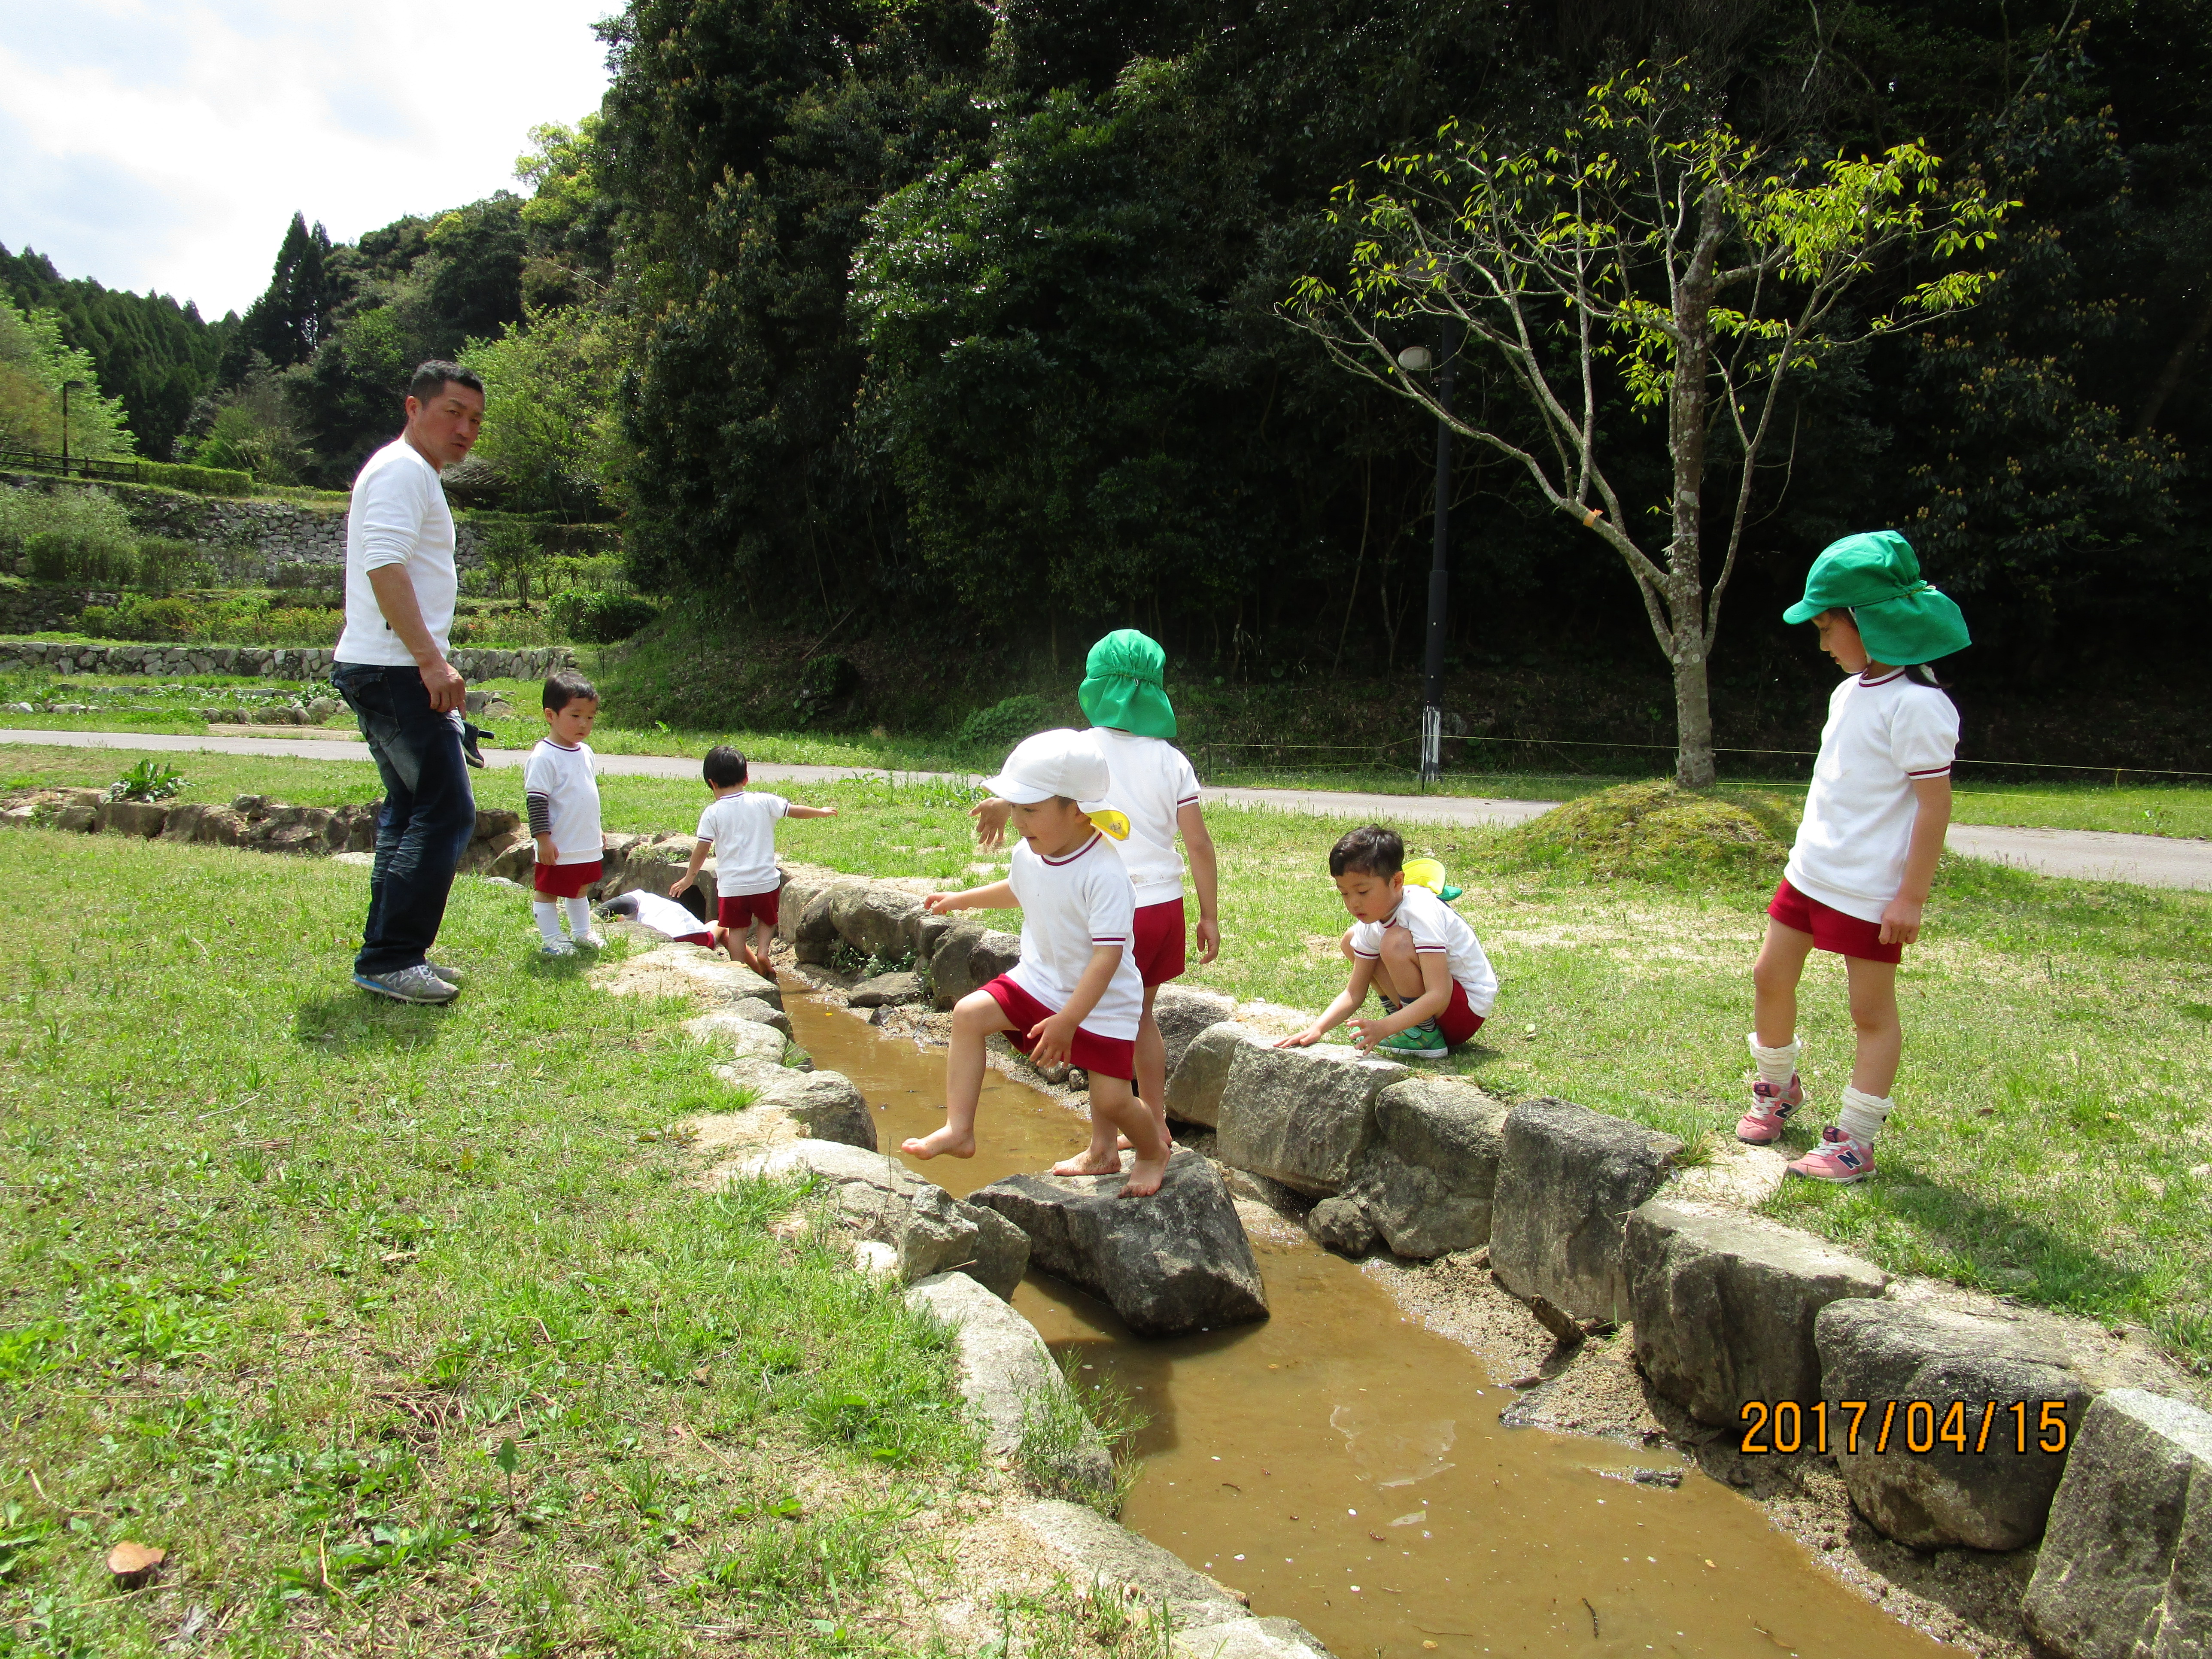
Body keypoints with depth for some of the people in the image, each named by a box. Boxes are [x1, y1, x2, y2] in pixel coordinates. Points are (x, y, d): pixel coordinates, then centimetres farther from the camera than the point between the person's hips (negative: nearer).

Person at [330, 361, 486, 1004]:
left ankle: (390, 956, 20)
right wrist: (431, 660, -25)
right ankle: (390, 960, -10)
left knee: (411, 810, 15)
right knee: (447, 813, -13)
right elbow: (385, 565, -23)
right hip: (393, 669, -11)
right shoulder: (404, 469, -10)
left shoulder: (414, 474, 24)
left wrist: (429, 663, 27)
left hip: (390, 672, 11)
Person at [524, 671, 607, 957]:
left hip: (588, 844, 8)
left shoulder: (585, 752, 8)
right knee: (548, 891, 5)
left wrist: (597, 829, 24)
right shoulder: (544, 757, -17)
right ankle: (550, 940, 13)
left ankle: (582, 933, 34)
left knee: (580, 889, 21)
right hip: (559, 847, -8)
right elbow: (535, 800, -19)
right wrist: (543, 838, -21)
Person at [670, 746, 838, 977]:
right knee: (766, 920, 24)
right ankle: (763, 951, 2)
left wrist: (689, 877, 12)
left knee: (736, 931, 10)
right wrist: (822, 811, 22)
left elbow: (702, 849, -2)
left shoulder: (712, 813, -5)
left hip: (731, 886, -1)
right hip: (766, 880, 1)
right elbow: (795, 811, 4)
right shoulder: (763, 802, -2)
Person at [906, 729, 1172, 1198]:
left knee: (1112, 1098, -8)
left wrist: (1066, 1023, -32)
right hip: (1041, 981, 7)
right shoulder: (1028, 855, -5)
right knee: (970, 1013, -11)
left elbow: (1107, 956, -30)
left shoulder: (1103, 874, -29)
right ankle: (959, 1129, -6)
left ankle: (1154, 1151, 26)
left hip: (1103, 1000, -7)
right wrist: (962, 899, 30)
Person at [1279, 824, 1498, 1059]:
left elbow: (1439, 997, -34)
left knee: (1395, 943, -30)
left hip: (1469, 1008, -9)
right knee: (1353, 943, 7)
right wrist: (1318, 1028, -17)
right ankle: (1400, 1013, 7)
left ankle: (1425, 1035, -16)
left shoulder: (1421, 914, -28)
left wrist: (1384, 1028, -44)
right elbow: (1355, 993, 0)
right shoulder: (1368, 924, -3)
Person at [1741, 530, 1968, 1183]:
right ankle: (1779, 1089, 37)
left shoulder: (1917, 703, -18)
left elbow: (1935, 803, -19)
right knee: (1770, 976, 15)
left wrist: (1912, 895, -19)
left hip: (1871, 890, -9)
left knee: (1872, 1011, 3)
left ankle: (1854, 1142, 12)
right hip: (1810, 871, 9)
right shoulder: (1850, 691, 9)